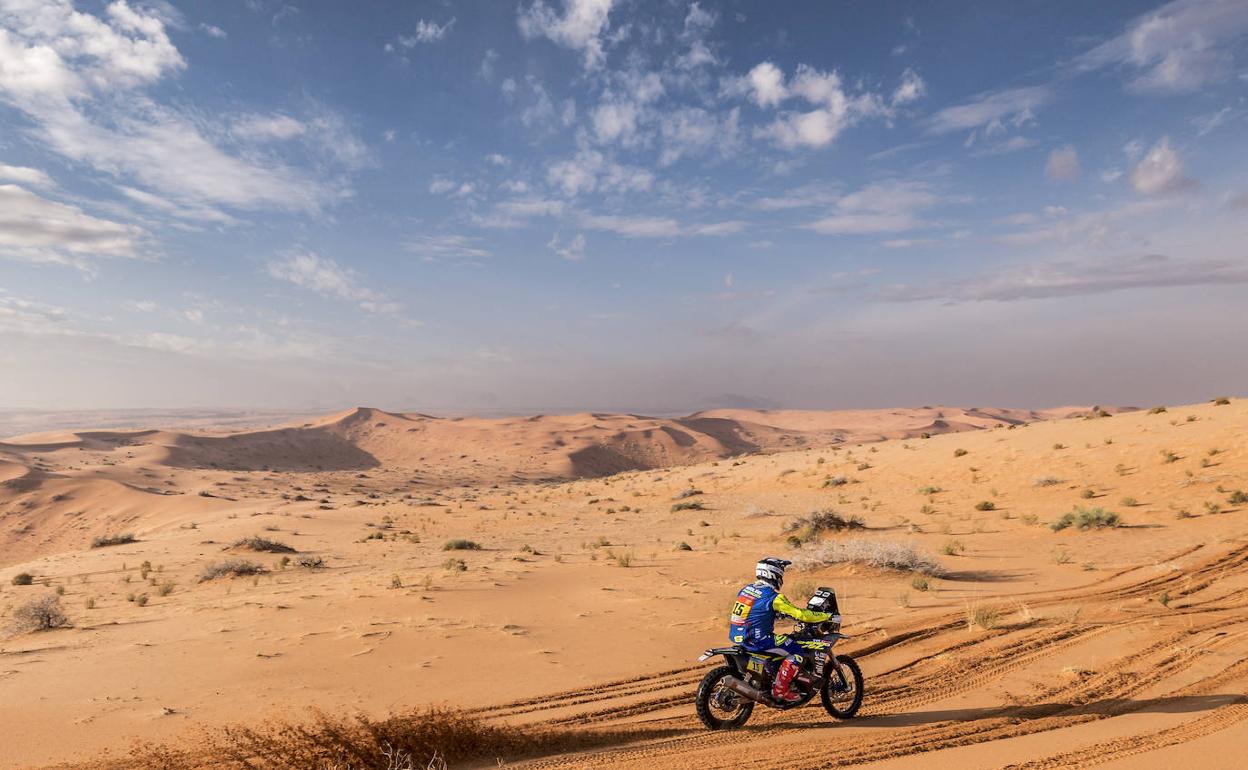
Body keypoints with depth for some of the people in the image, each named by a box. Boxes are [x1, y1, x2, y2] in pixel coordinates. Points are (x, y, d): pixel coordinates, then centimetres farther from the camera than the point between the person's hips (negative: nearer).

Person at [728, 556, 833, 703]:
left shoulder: (747, 589, 9)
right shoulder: (774, 596, -14)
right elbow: (800, 615, -13)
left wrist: (779, 612, 33)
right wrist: (827, 616, -2)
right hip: (756, 640, -9)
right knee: (798, 651, -3)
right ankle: (780, 690, -3)